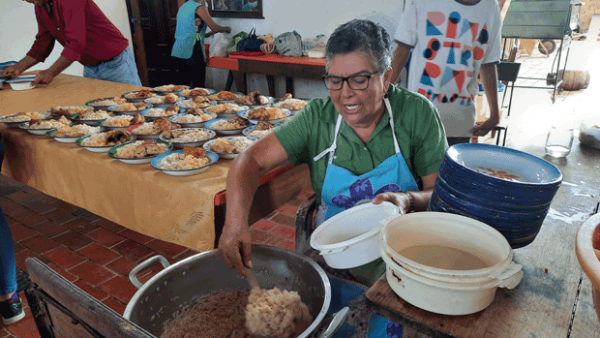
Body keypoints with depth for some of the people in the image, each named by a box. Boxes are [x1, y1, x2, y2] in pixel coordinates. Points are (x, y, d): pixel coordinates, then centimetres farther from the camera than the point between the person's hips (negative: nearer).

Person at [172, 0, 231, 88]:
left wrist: (208, 34, 30)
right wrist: (227, 29, 15)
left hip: (178, 51, 8)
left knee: (184, 84, 11)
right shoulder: (199, 7, -4)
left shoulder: (183, 7, 20)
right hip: (193, 51, -8)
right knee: (199, 86, -4)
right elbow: (215, 28, -4)